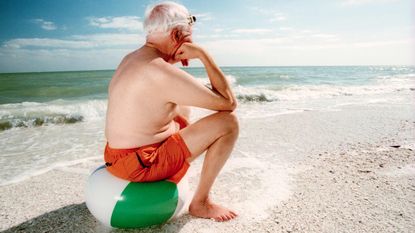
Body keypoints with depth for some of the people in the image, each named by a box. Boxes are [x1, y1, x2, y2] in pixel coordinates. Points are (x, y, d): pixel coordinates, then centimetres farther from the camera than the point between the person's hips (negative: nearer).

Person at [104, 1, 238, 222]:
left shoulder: (130, 58, 5)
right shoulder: (167, 74, -24)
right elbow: (228, 102, -18)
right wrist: (203, 54, -14)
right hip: (140, 164, -9)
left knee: (183, 109, 28)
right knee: (228, 122, -11)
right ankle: (200, 203, 3)